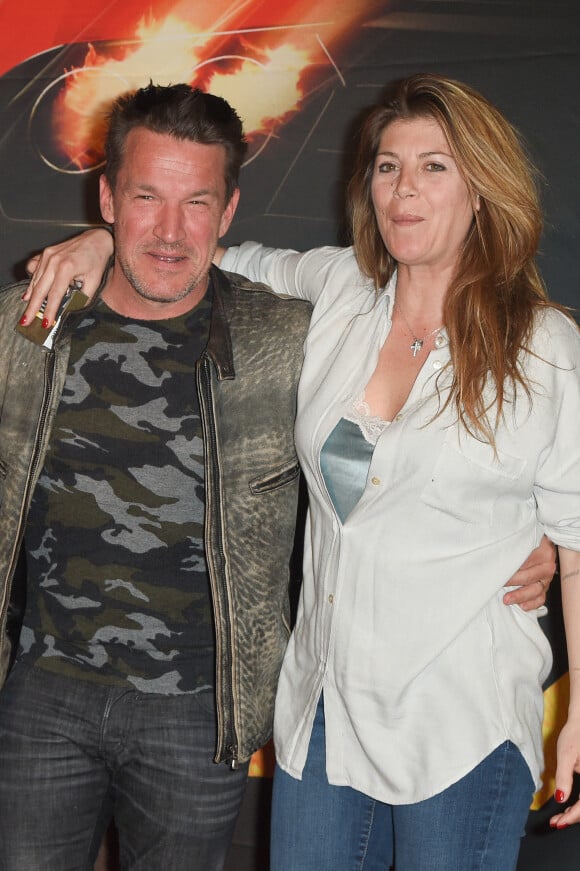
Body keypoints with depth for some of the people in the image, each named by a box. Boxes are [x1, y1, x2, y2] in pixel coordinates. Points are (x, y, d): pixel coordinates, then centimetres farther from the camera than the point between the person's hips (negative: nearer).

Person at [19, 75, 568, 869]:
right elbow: (222, 260, 19)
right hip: (325, 702, 4)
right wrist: (104, 240, 3)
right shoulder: (338, 290, 2)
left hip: (462, 722, -4)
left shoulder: (545, 349, -8)